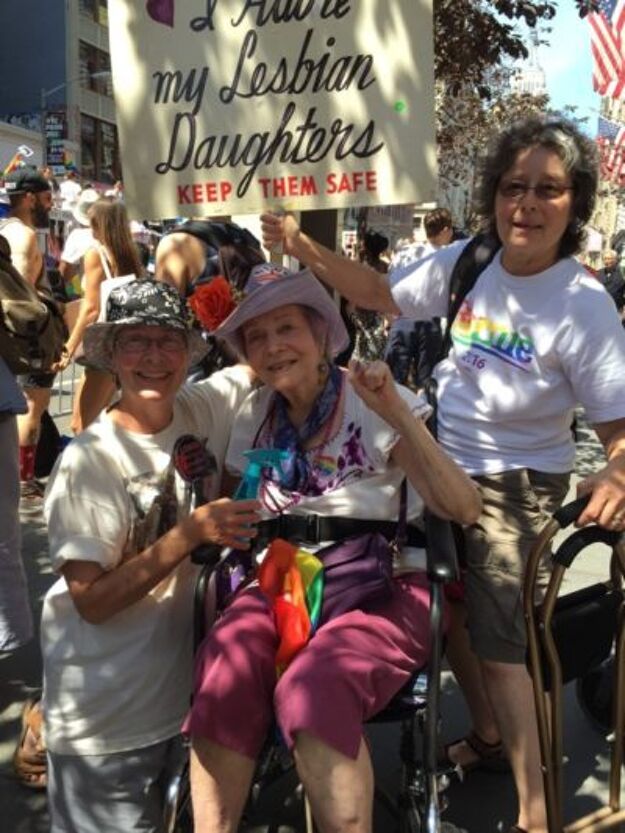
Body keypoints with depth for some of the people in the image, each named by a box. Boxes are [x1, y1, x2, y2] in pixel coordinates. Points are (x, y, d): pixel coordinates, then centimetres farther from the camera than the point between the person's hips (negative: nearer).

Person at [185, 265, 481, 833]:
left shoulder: (373, 405, -6)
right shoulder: (254, 416, 8)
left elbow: (464, 511, -16)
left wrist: (397, 415, -26)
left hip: (382, 589, -3)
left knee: (312, 691, -34)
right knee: (223, 674, -28)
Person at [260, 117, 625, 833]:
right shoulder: (466, 263, -7)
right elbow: (379, 294, 7)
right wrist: (303, 248, -4)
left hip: (516, 487, -6)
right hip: (446, 468, 6)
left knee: (497, 641, -6)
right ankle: (486, 735, 45)